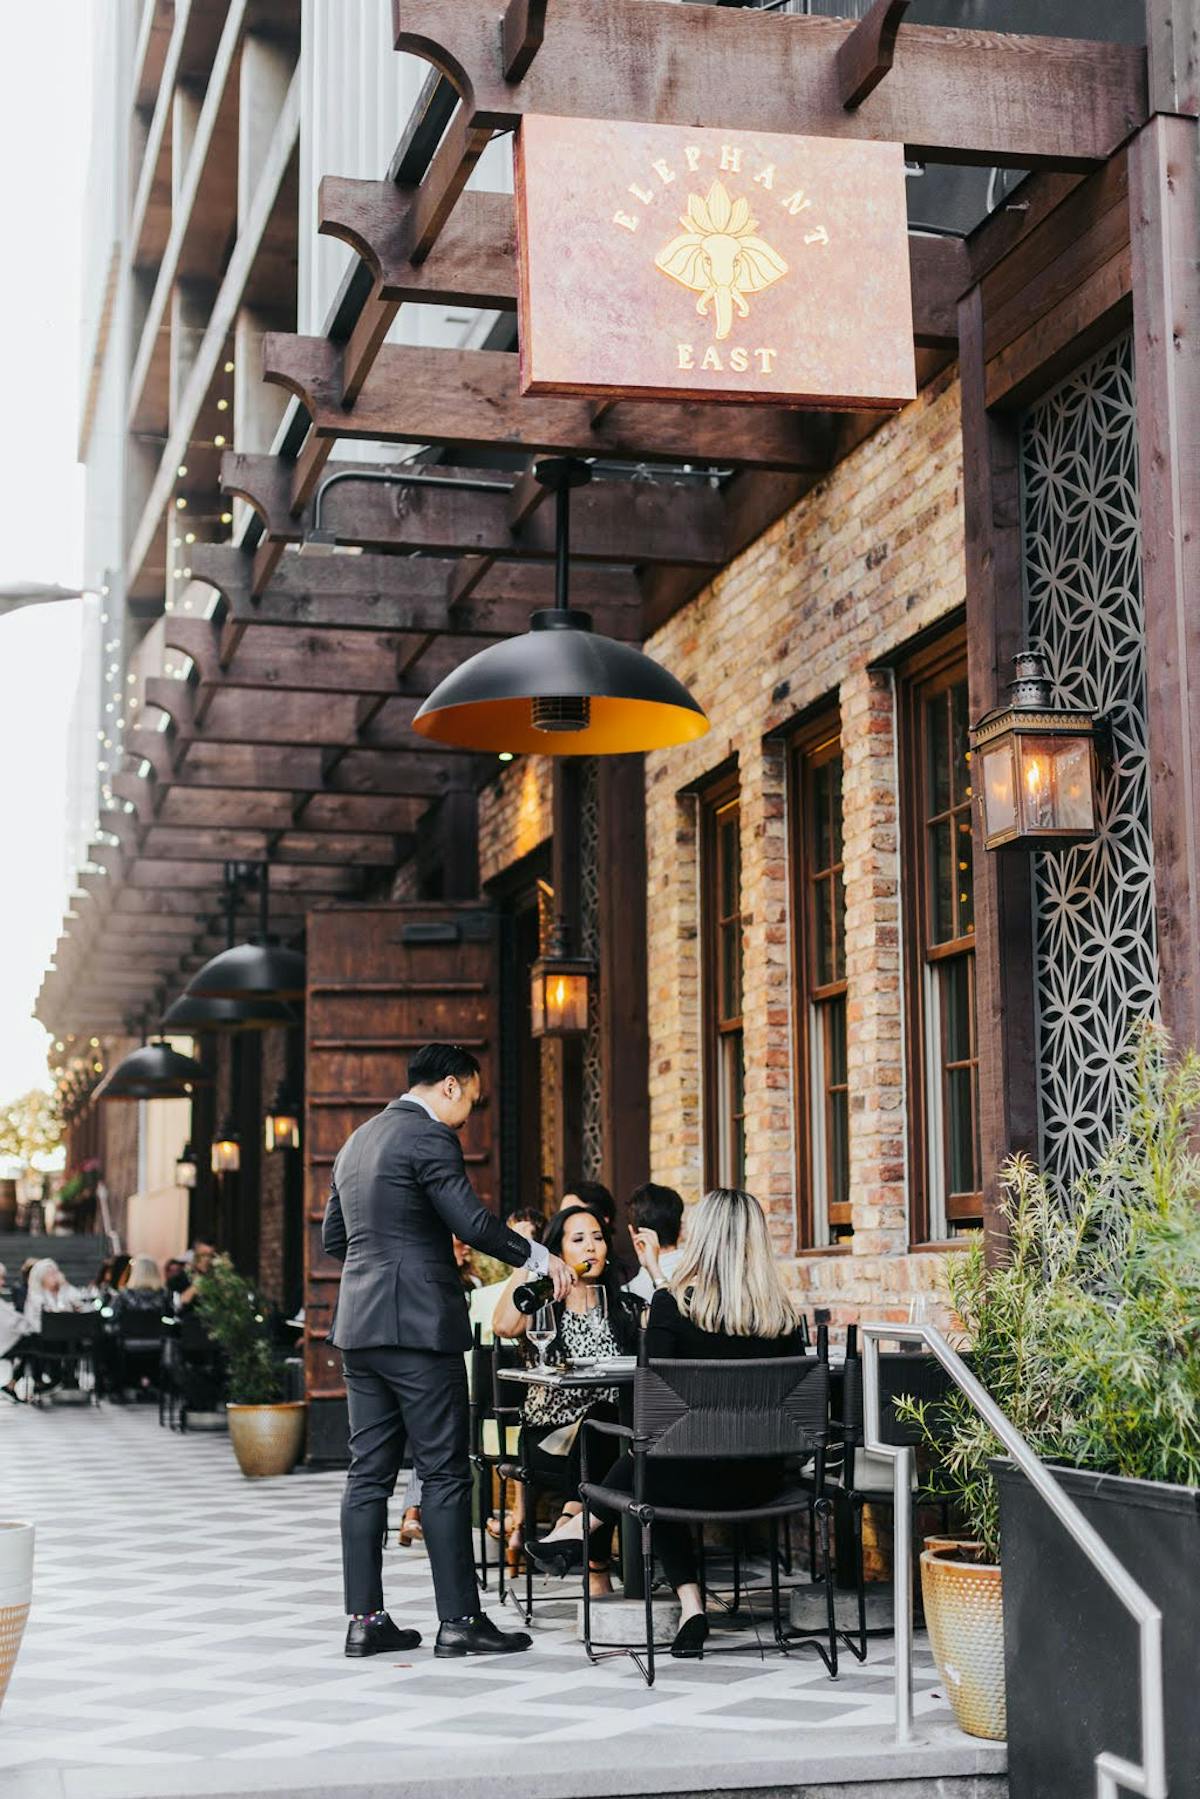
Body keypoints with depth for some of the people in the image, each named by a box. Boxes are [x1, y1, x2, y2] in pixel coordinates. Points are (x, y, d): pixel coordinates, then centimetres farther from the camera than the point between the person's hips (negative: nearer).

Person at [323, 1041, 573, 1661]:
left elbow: (333, 1238, 23)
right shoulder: (429, 1137, -10)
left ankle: (365, 1619, 10)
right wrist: (541, 1259, -3)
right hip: (418, 1325, -9)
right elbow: (474, 1223, -16)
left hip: (360, 1327, 9)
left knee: (369, 1471, 8)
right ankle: (458, 1620, -1)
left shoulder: (357, 1141, 17)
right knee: (445, 1472, -3)